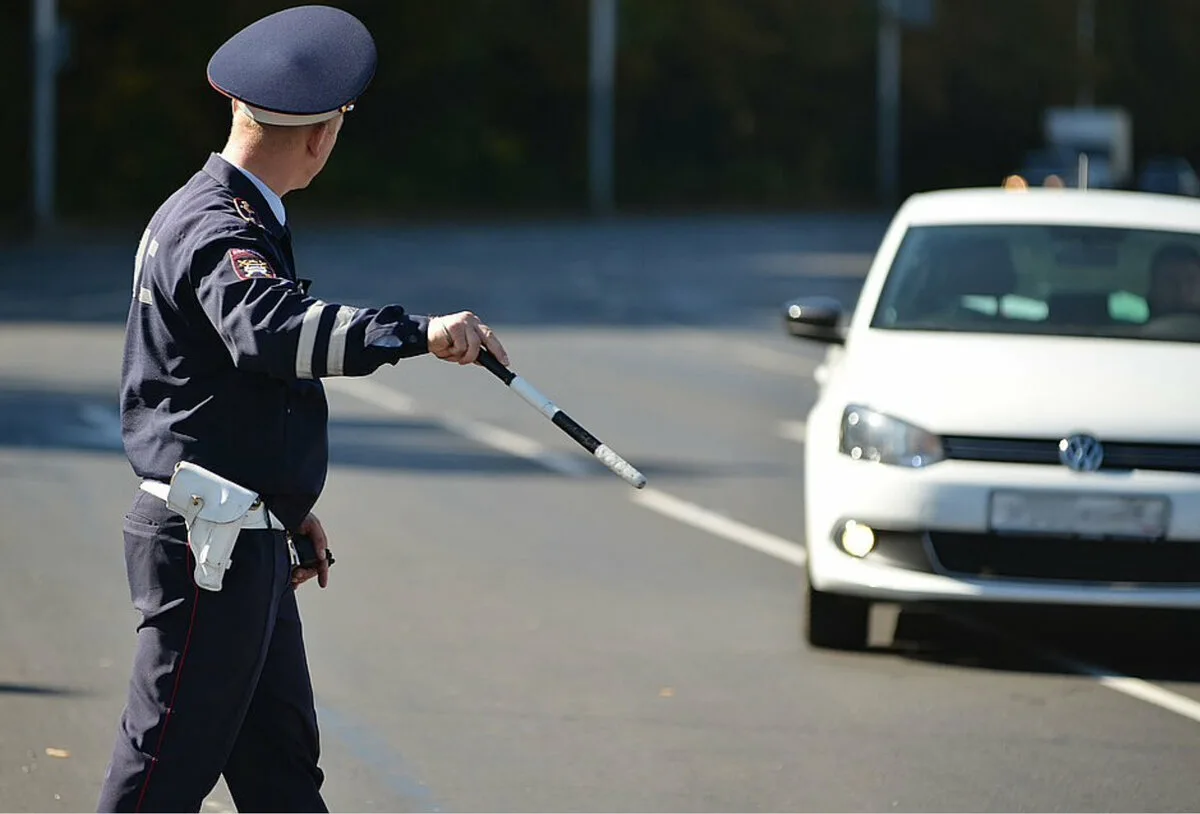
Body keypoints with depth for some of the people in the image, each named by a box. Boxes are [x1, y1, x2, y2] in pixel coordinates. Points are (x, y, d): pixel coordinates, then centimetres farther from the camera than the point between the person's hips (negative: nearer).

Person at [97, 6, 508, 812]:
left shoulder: (223, 215, 16)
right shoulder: (216, 231, -17)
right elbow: (270, 330, -39)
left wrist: (291, 506, 29)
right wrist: (416, 331, -46)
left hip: (247, 541, 11)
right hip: (205, 543, -11)